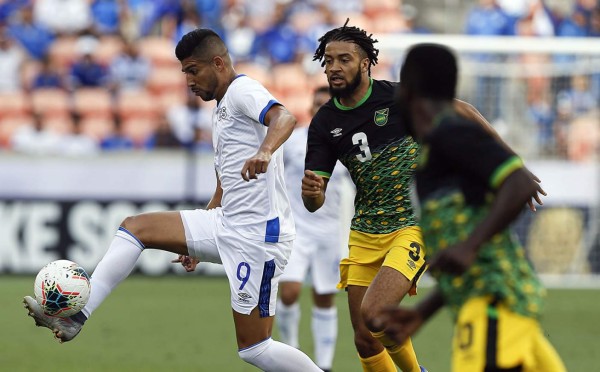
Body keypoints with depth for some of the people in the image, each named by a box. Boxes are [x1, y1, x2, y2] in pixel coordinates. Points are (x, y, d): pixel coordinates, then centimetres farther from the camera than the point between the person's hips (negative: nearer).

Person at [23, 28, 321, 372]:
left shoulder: (242, 91, -10)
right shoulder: (223, 110, 20)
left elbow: (284, 118, -33)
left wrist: (264, 151, -53)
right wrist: (195, 243, 32)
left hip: (258, 234, -10)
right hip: (227, 226, 10)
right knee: (135, 227, 2)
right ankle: (74, 317, -4)